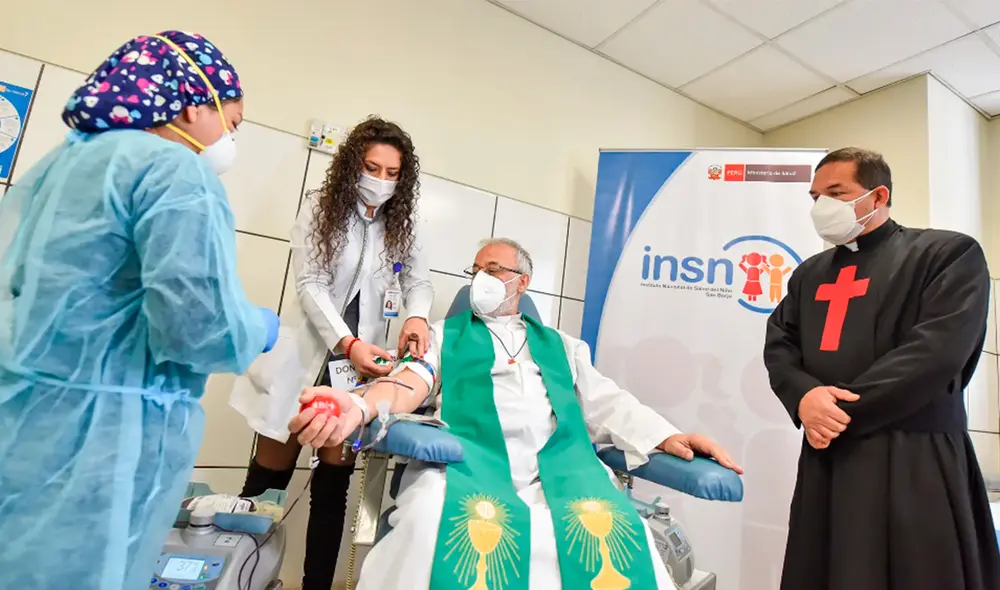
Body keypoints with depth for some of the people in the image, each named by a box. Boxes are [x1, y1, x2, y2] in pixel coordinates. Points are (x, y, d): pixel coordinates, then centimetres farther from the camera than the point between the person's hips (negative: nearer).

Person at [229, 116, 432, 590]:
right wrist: (346, 343, -25)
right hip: (310, 352, -2)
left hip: (361, 360, 2)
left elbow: (419, 279, 3)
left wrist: (418, 316, -22)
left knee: (334, 481, 7)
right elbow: (310, 284, -11)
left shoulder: (401, 225, 7)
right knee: (269, 476, 7)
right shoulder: (320, 208, -2)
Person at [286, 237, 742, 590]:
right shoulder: (447, 335, 21)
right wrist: (361, 406, -20)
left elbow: (607, 403, 19)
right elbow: (411, 381, 3)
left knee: (609, 532, -30)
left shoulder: (562, 346, 27)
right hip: (468, 458, -1)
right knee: (454, 526, -36)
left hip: (556, 464, 2)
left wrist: (668, 437, 1)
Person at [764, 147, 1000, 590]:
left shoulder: (949, 253, -2)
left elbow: (936, 351, -14)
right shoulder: (810, 274, 17)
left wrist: (843, 410, -15)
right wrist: (803, 396, -13)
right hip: (825, 459, 6)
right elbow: (779, 344, 8)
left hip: (914, 462, -5)